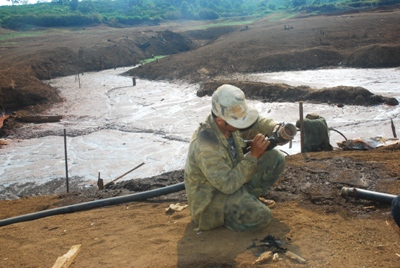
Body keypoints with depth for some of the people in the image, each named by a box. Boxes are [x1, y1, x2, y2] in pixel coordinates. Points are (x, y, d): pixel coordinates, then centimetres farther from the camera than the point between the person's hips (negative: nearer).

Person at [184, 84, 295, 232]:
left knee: (275, 159, -2)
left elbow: (257, 123, 5)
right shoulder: (206, 146, -36)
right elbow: (228, 185, -32)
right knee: (261, 216, -27)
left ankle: (247, 197, 8)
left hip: (231, 178, 8)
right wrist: (253, 155, -31)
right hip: (210, 198, -8)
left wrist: (277, 128, -16)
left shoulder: (228, 122, -13)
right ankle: (222, 216, 0)